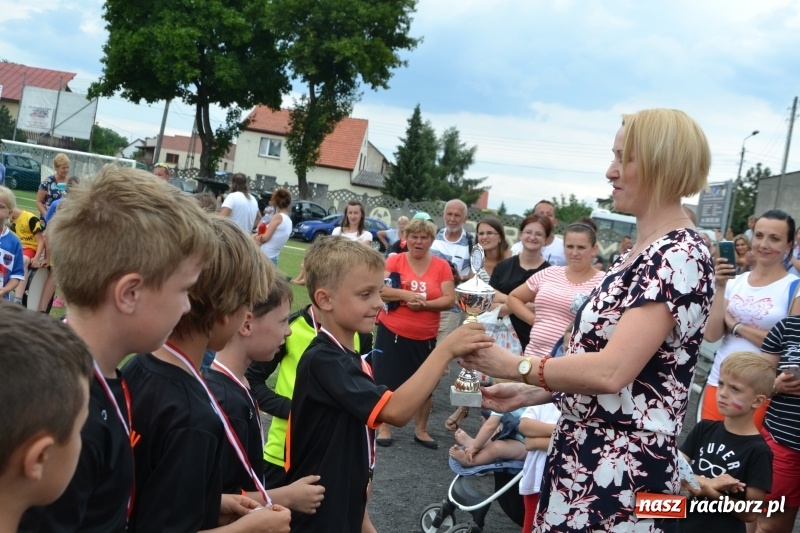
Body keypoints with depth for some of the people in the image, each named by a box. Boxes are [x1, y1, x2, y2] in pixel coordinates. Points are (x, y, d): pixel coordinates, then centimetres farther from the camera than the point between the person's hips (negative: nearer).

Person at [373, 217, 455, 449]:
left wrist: (424, 304, -19)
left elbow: (450, 300, -5)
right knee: (388, 382, 5)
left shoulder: (441, 266, 0)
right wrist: (406, 295, -21)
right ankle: (384, 428, 20)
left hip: (425, 338, 2)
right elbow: (379, 290, -12)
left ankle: (421, 430, 27)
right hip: (392, 333, -2)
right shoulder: (395, 261, -3)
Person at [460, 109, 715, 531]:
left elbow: (611, 371, -27)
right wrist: (526, 395, 9)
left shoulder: (681, 257, -19)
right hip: (583, 456, 9)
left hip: (621, 474, -8)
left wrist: (517, 367, -15)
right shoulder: (642, 252, 11)